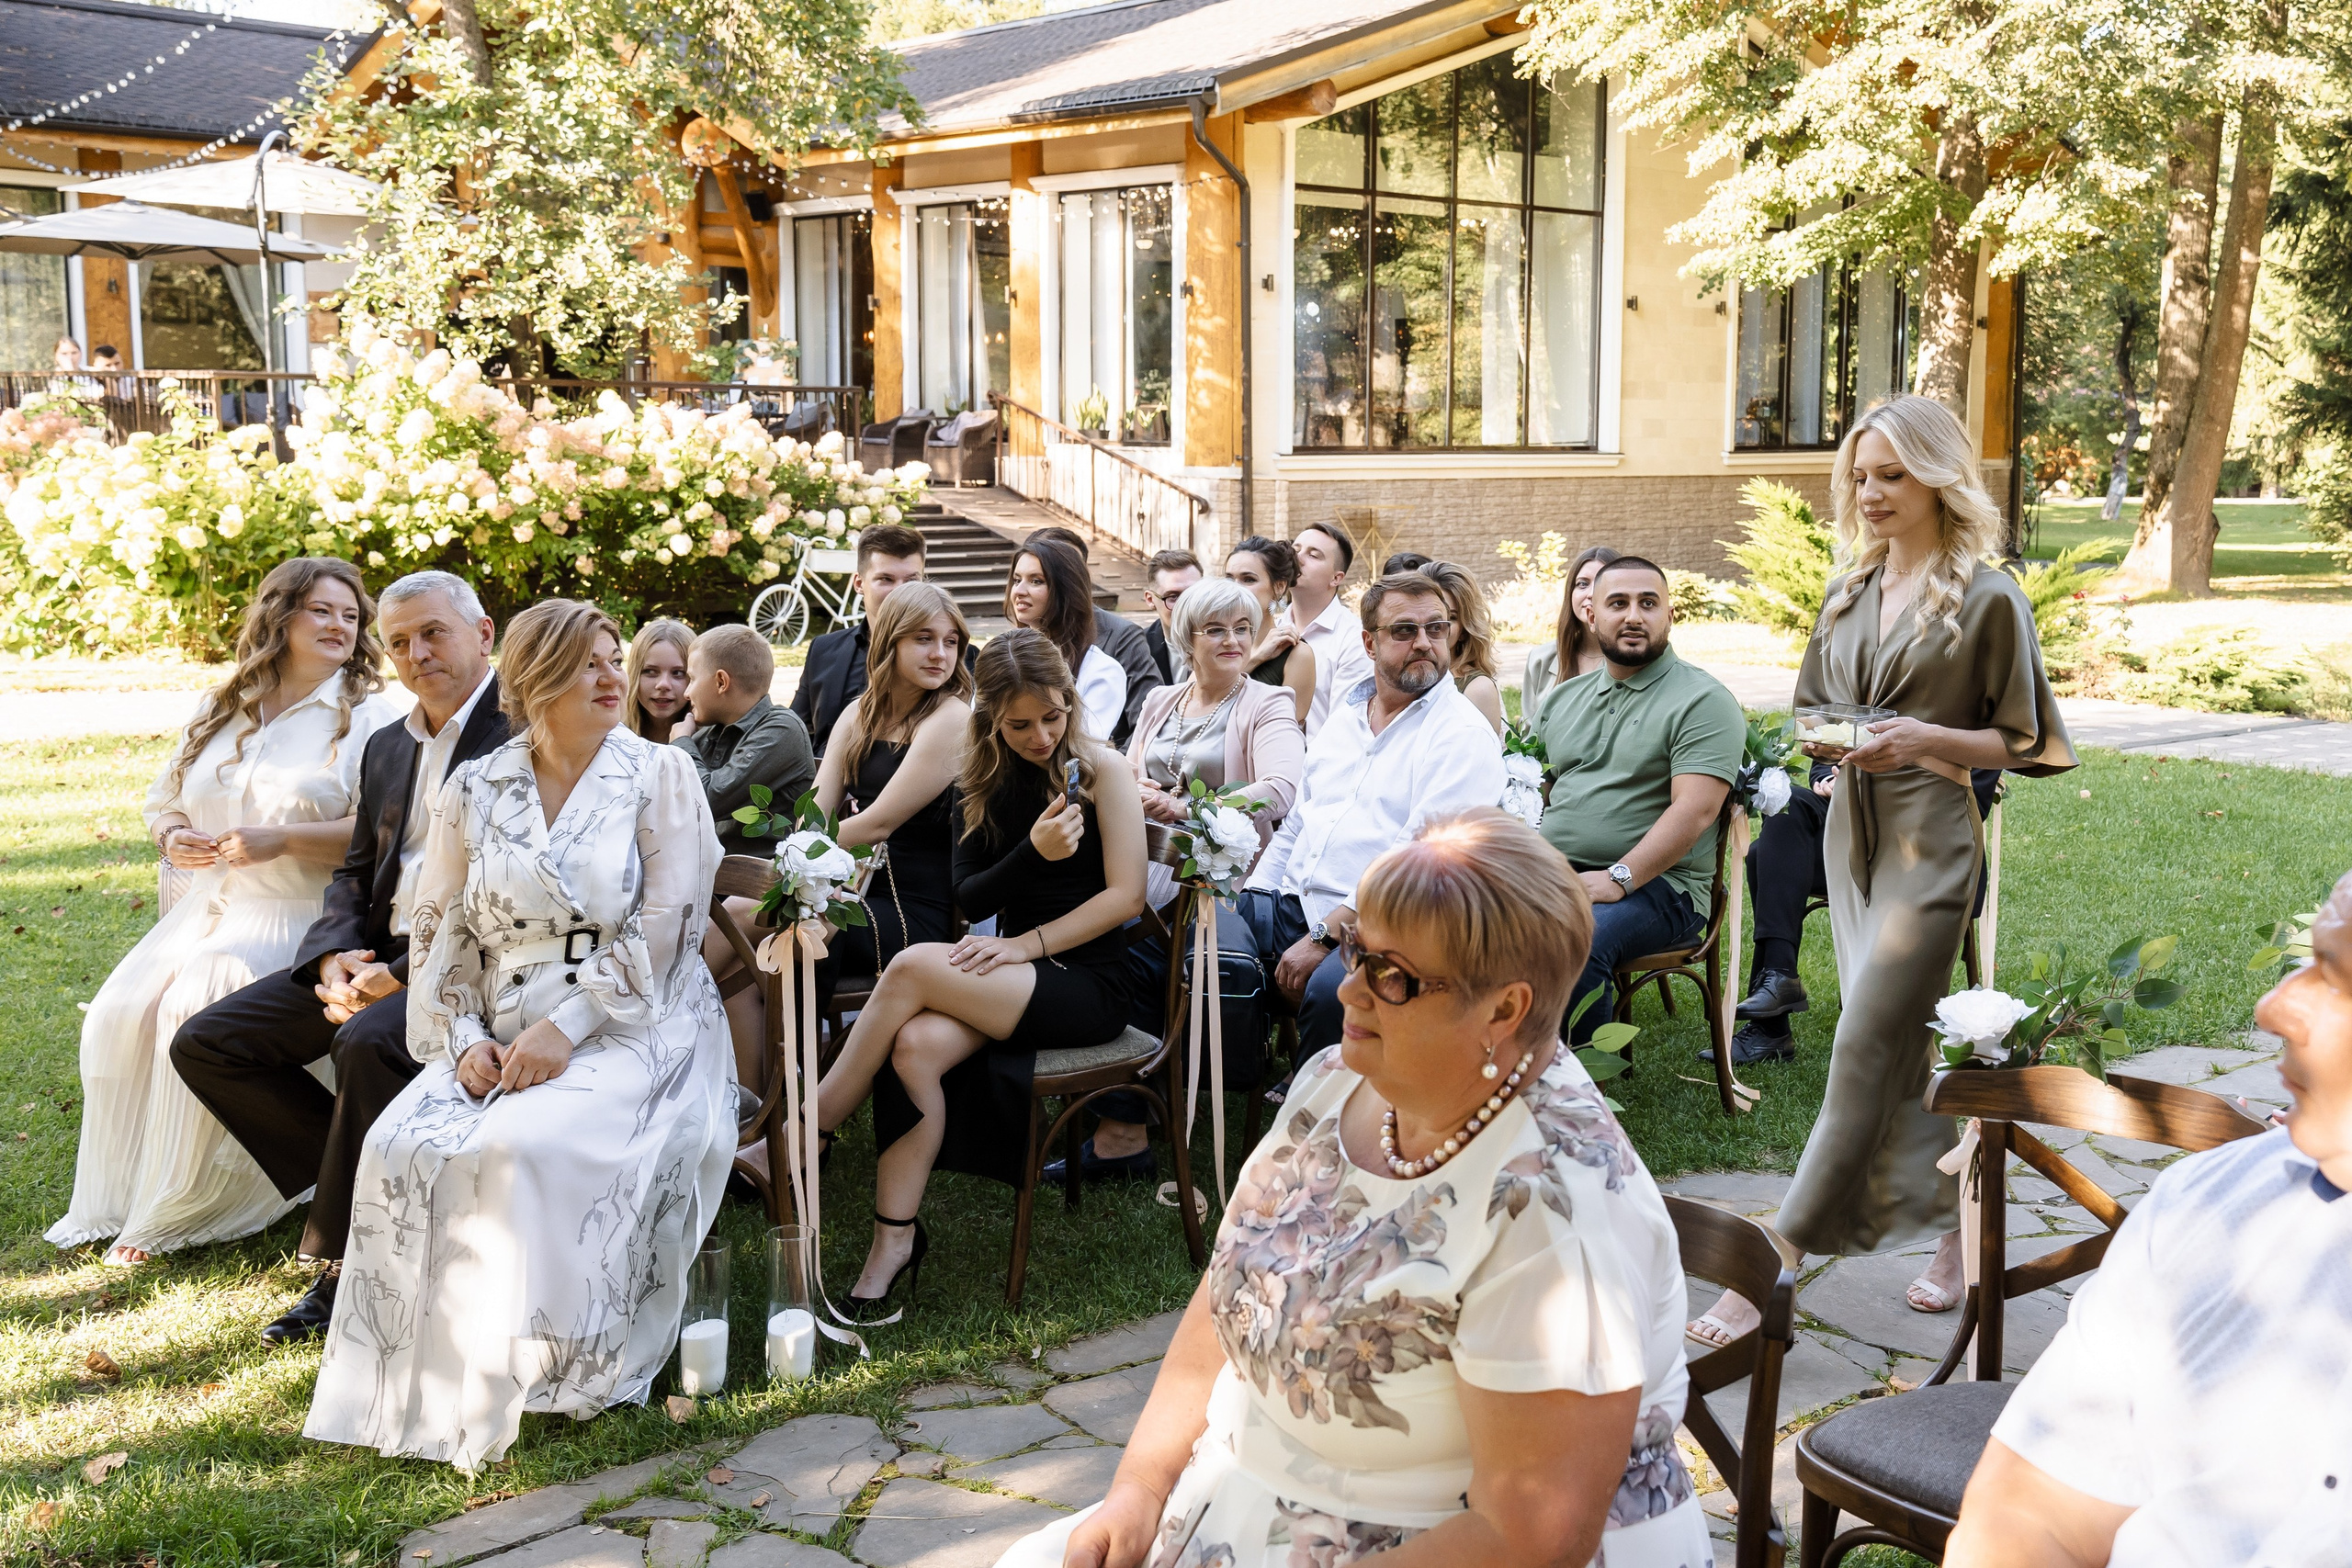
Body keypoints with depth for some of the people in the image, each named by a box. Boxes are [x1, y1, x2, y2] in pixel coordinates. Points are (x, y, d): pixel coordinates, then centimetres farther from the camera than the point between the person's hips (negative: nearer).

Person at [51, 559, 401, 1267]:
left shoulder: (368, 718, -2)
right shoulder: (218, 711, 17)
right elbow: (163, 800, 24)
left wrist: (280, 841, -21)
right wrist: (172, 834, 0)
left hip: (300, 918, -6)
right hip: (209, 908, 6)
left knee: (195, 1013, -27)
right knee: (118, 1015, -17)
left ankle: (179, 1213, -12)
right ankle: (118, 1200, -1)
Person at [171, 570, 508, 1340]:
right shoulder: (386, 748, 19)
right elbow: (355, 871, 21)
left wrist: (405, 974, -21)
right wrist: (336, 956, -2)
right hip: (378, 958, 9)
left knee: (367, 1043, -36)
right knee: (205, 1044, 0)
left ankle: (339, 1266, -18)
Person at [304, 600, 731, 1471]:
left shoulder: (660, 774, 2)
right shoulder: (475, 791, 11)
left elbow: (662, 928, -6)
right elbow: (441, 933, 11)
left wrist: (565, 1028, -15)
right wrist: (465, 1039, -7)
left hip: (633, 1030, -4)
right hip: (500, 1035, 4)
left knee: (526, 1146, -32)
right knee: (403, 1146, -23)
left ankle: (524, 1373, -14)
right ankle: (418, 1379, -9)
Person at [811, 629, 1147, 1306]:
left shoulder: (1102, 770, -3)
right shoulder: (981, 785, 10)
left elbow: (1126, 895, -8)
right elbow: (971, 898, 4)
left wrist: (1026, 945, -14)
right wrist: (1033, 853, -16)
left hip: (1088, 983, -5)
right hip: (1016, 975, 5)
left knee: (914, 967, -26)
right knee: (917, 1045, -28)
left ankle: (811, 1132, -13)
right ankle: (894, 1241, -23)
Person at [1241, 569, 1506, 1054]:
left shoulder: (1465, 736, -6)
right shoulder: (1344, 716, 19)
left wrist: (1322, 938, -19)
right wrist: (1252, 898, 10)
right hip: (1292, 902, 6)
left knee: (1330, 990, -35)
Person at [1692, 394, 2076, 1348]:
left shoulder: (1987, 599, -6)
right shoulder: (1850, 591, 12)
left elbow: (2023, 744, -4)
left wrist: (1929, 740, -19)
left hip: (1933, 840, -7)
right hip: (1851, 830, 7)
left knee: (1865, 1052, -9)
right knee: (1898, 1051, 12)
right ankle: (1954, 1227, 27)